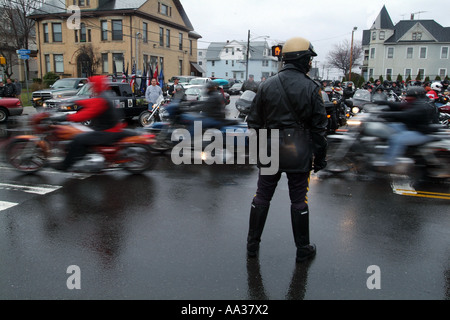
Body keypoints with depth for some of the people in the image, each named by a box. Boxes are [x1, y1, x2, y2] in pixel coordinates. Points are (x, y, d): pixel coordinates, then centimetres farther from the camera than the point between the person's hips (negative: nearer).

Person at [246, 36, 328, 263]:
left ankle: (252, 244, 24)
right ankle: (303, 249, 23)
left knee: (262, 197, 13)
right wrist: (320, 157, 3)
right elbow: (319, 127, -6)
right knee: (299, 201, 9)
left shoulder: (267, 85, 1)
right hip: (299, 154, -2)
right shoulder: (311, 88, -7)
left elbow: (254, 121, 4)